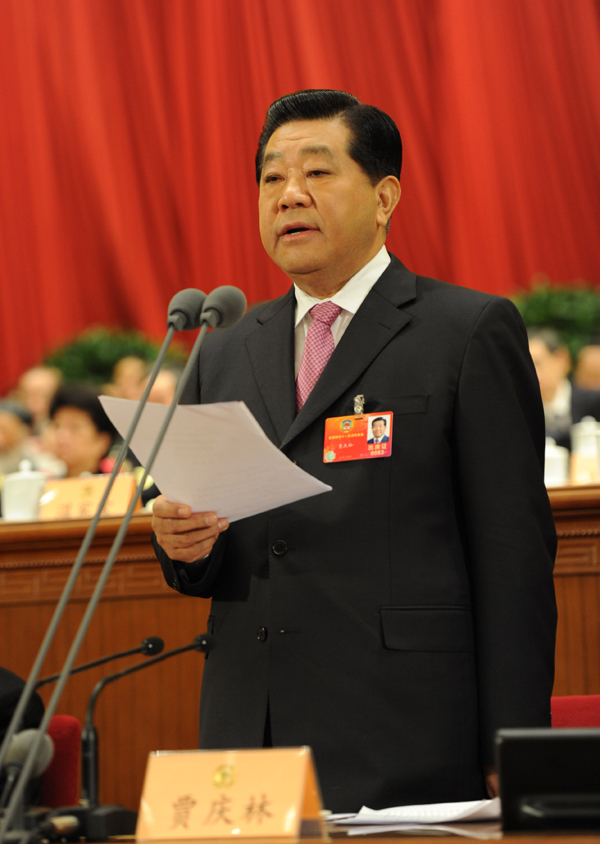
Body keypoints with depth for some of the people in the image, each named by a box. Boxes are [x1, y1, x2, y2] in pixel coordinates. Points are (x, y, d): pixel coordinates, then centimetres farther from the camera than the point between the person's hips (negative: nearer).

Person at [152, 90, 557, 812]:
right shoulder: (225, 355, 17)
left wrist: (510, 756, -11)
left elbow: (513, 554, -5)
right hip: (249, 742, 5)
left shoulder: (473, 332, 1)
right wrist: (183, 543, -5)